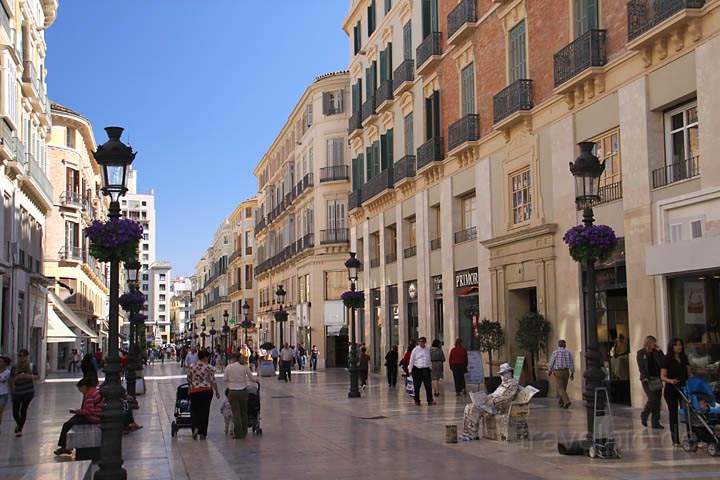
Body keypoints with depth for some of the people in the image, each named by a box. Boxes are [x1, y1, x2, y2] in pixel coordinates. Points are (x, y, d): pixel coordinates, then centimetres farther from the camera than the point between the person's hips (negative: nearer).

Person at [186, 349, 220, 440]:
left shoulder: (191, 367, 0)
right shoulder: (209, 368, -7)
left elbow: (188, 380, 8)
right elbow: (213, 381, -5)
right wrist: (217, 392, 6)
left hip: (194, 391, 1)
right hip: (206, 391, -1)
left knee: (194, 410, 15)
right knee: (204, 411, 6)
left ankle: (195, 427, -9)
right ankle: (202, 433, 9)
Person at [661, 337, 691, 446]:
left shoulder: (684, 358, 10)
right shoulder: (667, 359, -5)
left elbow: (688, 374, 14)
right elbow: (662, 376, -7)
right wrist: (670, 380, -26)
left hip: (683, 388, 4)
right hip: (671, 390, -4)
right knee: (673, 414, 1)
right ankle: (675, 440, 5)